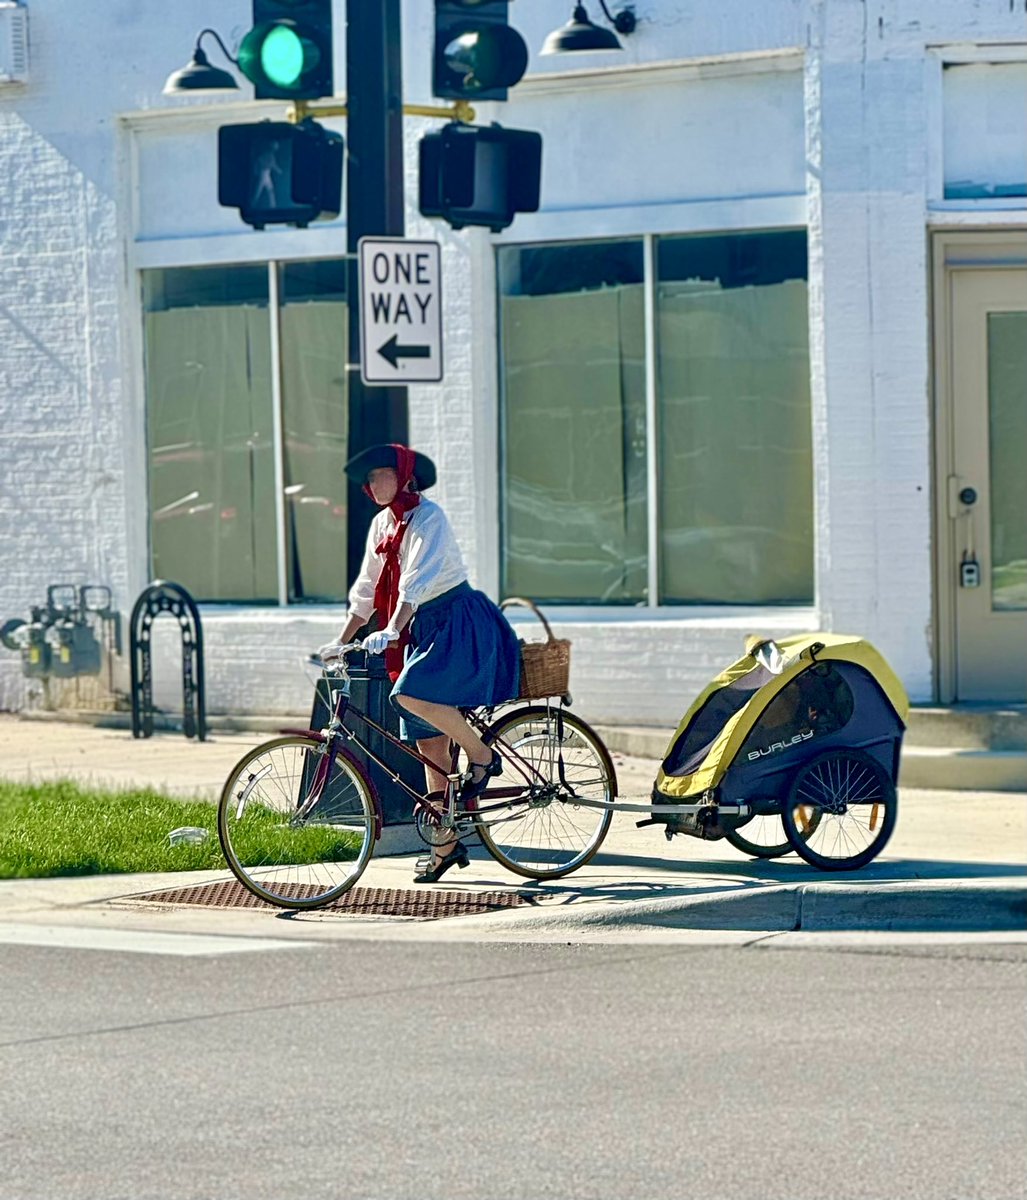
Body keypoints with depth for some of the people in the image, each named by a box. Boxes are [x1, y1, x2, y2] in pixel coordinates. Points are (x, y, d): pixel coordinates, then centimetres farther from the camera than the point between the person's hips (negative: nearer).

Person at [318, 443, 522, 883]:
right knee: (429, 746, 5)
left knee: (411, 693, -32)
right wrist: (341, 641, 9)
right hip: (420, 630, 8)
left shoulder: (428, 518, -14)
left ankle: (482, 755, -12)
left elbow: (417, 581, -26)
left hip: (457, 624, -8)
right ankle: (447, 843, 11)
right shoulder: (382, 525, 10)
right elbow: (366, 590, 15)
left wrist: (391, 632, -37)